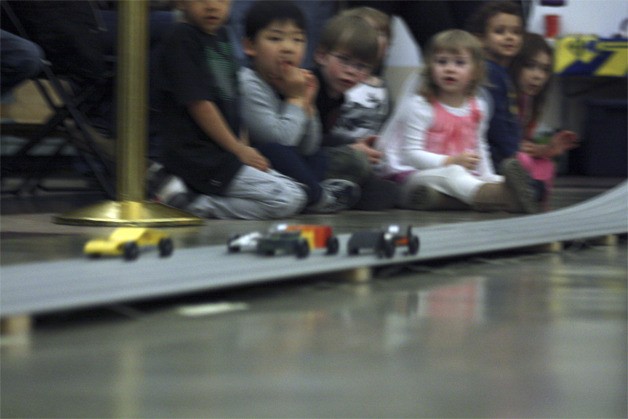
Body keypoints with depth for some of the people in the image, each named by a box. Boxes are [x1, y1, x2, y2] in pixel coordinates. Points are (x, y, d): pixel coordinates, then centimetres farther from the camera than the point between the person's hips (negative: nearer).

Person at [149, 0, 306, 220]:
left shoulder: (220, 36, 14)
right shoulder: (182, 40, -12)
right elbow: (198, 103, -15)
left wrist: (244, 147, 7)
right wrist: (239, 150, -11)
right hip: (199, 158, -9)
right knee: (289, 199, -15)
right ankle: (189, 205, -13)